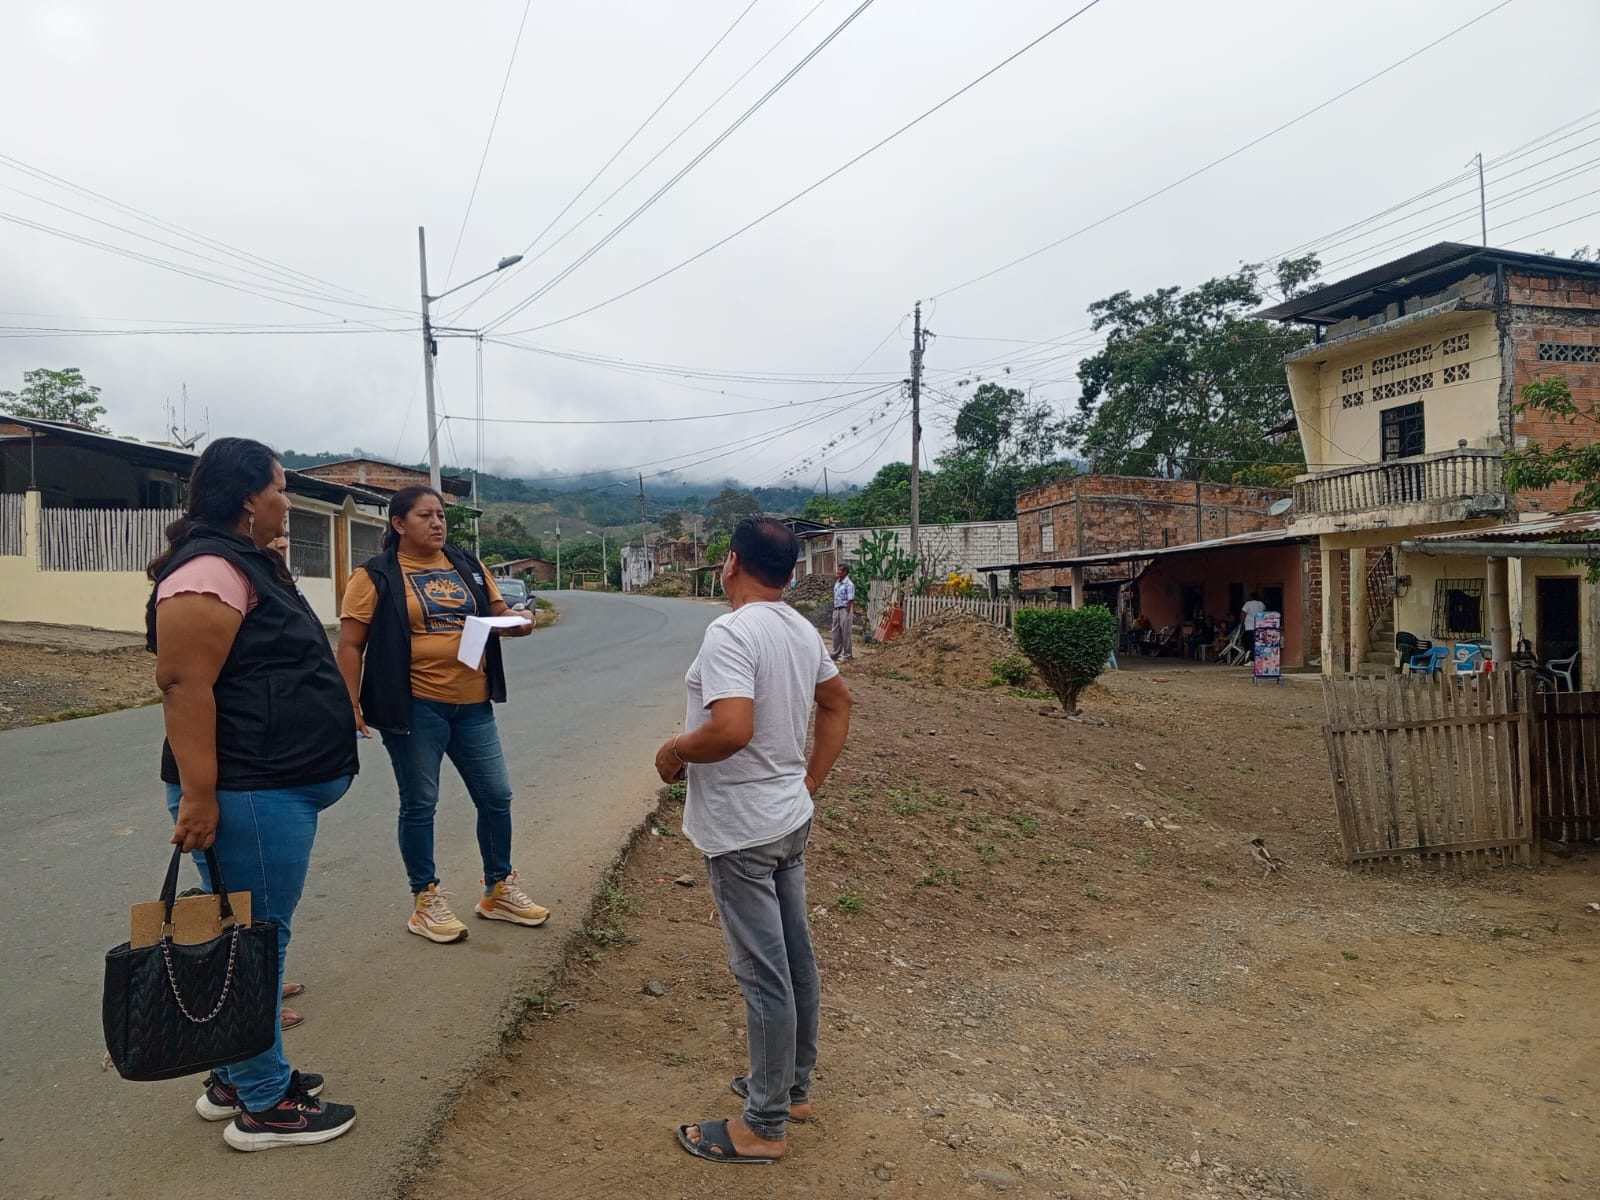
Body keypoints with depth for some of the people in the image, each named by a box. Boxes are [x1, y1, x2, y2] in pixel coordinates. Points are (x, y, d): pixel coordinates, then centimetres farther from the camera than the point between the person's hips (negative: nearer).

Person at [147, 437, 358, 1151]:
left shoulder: (248, 563, 17)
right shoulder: (210, 568, -16)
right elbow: (184, 683, -24)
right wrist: (197, 794, -27)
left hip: (278, 786, 11)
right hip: (246, 794, -11)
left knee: (253, 939, 18)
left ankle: (237, 1076, 32)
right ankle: (262, 1106, 13)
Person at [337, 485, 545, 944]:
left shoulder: (467, 566, 10)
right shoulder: (376, 576, -5)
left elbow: (498, 612, 18)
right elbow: (350, 646, -6)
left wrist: (517, 624, -5)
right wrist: (352, 706, -13)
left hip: (472, 705, 5)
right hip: (415, 707, -5)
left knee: (496, 796, 11)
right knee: (419, 805, 6)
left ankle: (499, 891, 29)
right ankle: (426, 902, 22)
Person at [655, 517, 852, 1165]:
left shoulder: (730, 632, -22)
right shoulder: (802, 630, 6)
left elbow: (732, 729, -33)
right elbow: (838, 703, 17)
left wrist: (673, 752, -15)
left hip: (741, 831, -9)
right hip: (790, 819, 9)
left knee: (763, 975, 2)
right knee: (795, 959, 18)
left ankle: (763, 1126, 16)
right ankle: (793, 1086, 35)